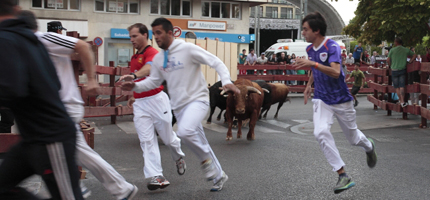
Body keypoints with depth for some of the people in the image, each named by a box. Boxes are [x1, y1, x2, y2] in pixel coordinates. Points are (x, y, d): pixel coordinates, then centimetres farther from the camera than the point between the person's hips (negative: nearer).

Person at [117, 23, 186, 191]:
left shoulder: (152, 53, -11)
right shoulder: (134, 58, 17)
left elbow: (149, 69, -33)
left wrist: (133, 76, -50)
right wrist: (134, 96, 18)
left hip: (156, 99, -7)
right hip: (140, 103, 7)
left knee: (167, 136, 7)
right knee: (147, 140, -3)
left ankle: (179, 158, 38)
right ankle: (156, 176, -4)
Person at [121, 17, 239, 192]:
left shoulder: (187, 49, -12)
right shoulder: (158, 58, 7)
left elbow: (216, 62, -12)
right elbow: (154, 81, 14)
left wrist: (226, 81, -26)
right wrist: (135, 86, -2)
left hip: (197, 99, -7)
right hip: (179, 105, 7)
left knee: (185, 131, -32)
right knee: (200, 143, 12)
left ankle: (206, 158, -5)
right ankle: (219, 175, 29)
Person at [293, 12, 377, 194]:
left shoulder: (332, 47, -19)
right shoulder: (310, 49, 3)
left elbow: (336, 72, -34)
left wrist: (312, 63, -41)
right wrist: (309, 85, 14)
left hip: (341, 100, -5)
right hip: (321, 99, 5)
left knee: (353, 138, 11)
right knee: (321, 132, -21)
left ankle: (369, 147, 51)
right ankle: (343, 176, -15)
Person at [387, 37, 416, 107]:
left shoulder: (392, 50, -5)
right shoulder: (406, 50, 3)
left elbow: (388, 60, -5)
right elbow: (414, 55, 10)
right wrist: (409, 62, 10)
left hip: (394, 70, -1)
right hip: (403, 70, 1)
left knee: (397, 87, 9)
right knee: (402, 86, -2)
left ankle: (400, 100, 12)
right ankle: (403, 101, -11)